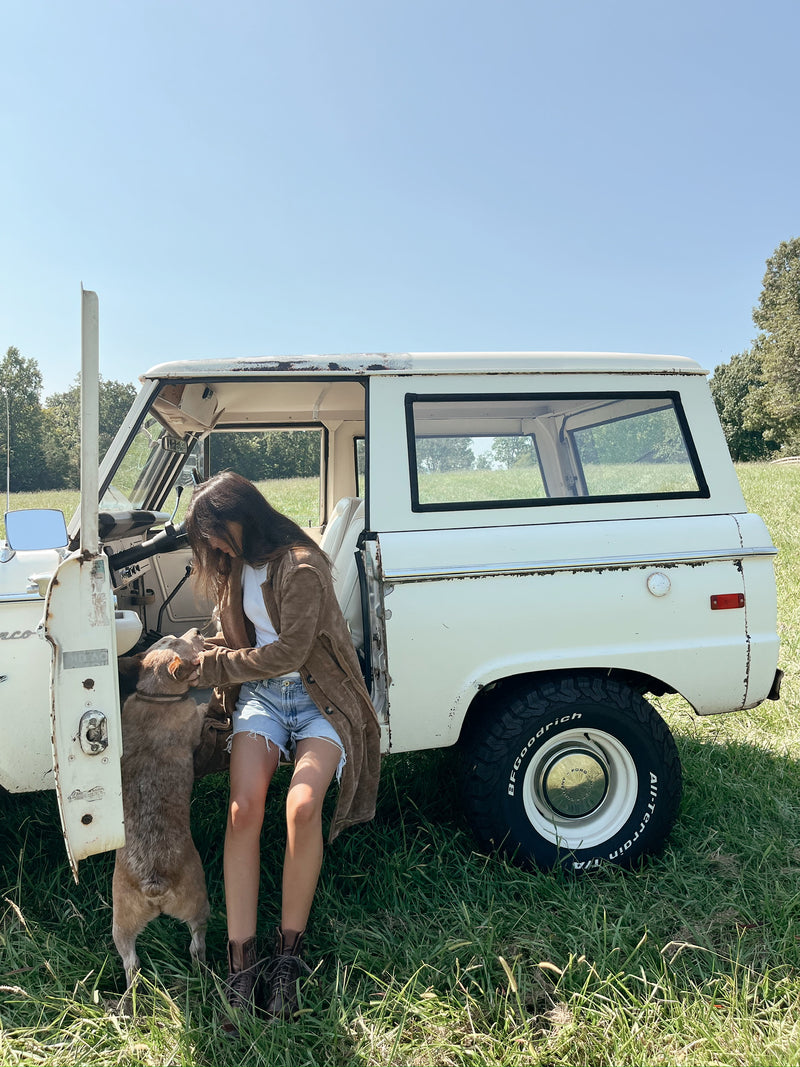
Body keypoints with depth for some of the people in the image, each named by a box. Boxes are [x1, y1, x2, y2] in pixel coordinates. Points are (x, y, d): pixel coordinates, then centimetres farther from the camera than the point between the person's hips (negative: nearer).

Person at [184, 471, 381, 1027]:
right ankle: (241, 961, -13)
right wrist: (197, 649, 3)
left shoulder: (301, 566, -16)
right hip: (261, 693, 6)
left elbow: (288, 652, -19)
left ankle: (289, 953, -10)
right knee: (244, 807, -18)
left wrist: (214, 667, -9)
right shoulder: (236, 566, 11)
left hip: (316, 695, -5)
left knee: (302, 806, -27)